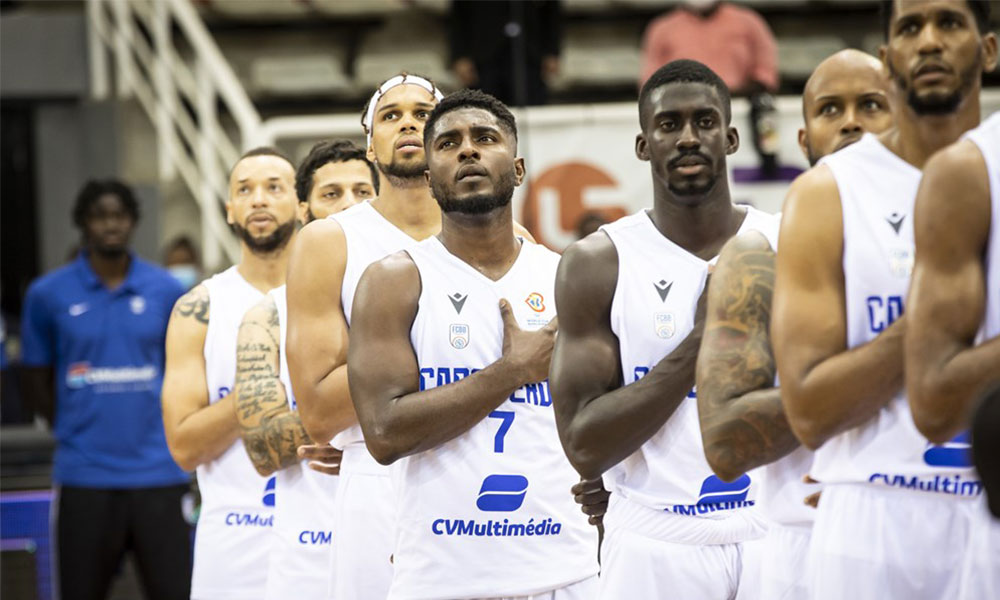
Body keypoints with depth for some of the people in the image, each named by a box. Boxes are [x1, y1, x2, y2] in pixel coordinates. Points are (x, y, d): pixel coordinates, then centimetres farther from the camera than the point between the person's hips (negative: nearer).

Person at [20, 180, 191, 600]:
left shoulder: (166, 291, 4)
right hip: (84, 477, -1)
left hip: (157, 471, 1)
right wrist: (73, 432, 5)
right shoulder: (48, 294, 2)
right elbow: (36, 378, 10)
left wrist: (167, 429, 7)